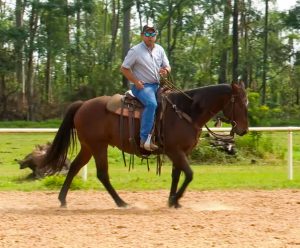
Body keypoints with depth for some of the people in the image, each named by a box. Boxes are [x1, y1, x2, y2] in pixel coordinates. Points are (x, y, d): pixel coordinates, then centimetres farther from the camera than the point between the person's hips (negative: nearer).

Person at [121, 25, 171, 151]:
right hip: (141, 86, -8)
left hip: (156, 85, 8)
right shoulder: (135, 51, -7)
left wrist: (166, 70, -11)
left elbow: (167, 66, 15)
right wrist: (136, 82, -14)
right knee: (151, 103, -34)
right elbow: (124, 68, -6)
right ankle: (145, 139, -35)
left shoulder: (159, 49, 10)